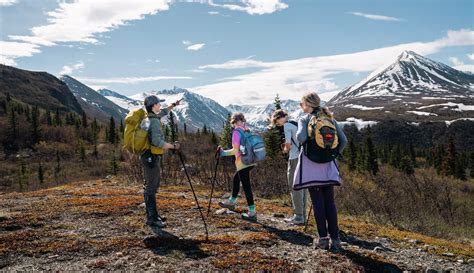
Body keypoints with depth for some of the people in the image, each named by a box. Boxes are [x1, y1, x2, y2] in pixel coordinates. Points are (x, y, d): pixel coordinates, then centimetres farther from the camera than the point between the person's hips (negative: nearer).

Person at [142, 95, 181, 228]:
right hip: (151, 157, -10)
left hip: (148, 156, 10)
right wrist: (173, 146, -19)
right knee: (151, 188, -6)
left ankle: (152, 214, 26)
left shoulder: (147, 118, 10)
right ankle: (152, 219, -1)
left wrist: (173, 105, 32)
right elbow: (157, 142, -28)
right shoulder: (155, 121, -19)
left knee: (150, 186, 16)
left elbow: (162, 113, 31)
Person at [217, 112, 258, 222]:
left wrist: (223, 152, 0)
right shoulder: (247, 130, 11)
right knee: (236, 178, 26)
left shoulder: (236, 132, -11)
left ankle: (252, 213, -2)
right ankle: (232, 201, 41)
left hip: (243, 162, -8)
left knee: (246, 186, -4)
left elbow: (236, 150, -14)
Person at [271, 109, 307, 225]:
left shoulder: (287, 125, -7)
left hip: (295, 159, -8)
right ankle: (302, 215, 17)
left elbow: (288, 145, -12)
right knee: (302, 188, 12)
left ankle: (298, 216, 1)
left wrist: (285, 149, 8)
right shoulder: (298, 123, 17)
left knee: (295, 188, -2)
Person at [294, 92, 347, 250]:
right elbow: (343, 140, 4)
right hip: (328, 166, 4)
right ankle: (335, 238, 9)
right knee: (330, 202, 9)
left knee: (318, 202, 2)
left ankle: (323, 238, 6)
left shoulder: (304, 120, -3)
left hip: (311, 166, -3)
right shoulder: (330, 119, 9)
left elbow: (301, 138, -22)